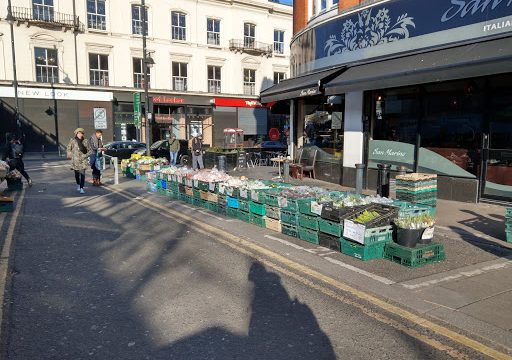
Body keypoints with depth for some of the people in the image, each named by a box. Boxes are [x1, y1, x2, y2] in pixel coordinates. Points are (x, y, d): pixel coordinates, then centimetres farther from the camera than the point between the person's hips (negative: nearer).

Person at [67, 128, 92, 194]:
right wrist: (70, 156, 1)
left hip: (83, 160, -1)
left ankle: (81, 188, -8)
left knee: (82, 174, -11)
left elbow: (90, 151, 7)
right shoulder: (72, 141, 0)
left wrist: (86, 155, -7)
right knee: (76, 174, 11)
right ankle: (78, 184, 39)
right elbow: (69, 149, 11)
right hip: (75, 160, 1)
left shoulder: (85, 141, 1)